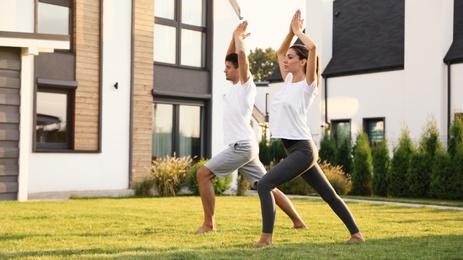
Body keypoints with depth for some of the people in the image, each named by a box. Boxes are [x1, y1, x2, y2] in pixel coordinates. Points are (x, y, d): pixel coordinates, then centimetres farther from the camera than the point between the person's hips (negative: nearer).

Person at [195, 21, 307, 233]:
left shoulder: (246, 84, -7)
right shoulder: (236, 86, 17)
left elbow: (242, 54, -19)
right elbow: (232, 56, 27)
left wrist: (239, 37, -2)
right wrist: (235, 37, 16)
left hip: (242, 146, -10)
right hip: (243, 147, 10)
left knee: (203, 174, -9)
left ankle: (209, 224, -6)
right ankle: (298, 222, 12)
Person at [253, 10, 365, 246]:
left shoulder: (308, 84, -9)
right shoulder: (289, 81, 12)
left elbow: (312, 47, -23)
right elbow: (279, 52, 25)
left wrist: (299, 31, -7)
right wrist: (291, 31, 13)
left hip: (303, 149, -9)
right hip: (296, 150, 9)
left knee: (264, 184, -18)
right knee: (329, 194, 13)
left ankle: (266, 237, -15)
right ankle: (356, 234, 22)